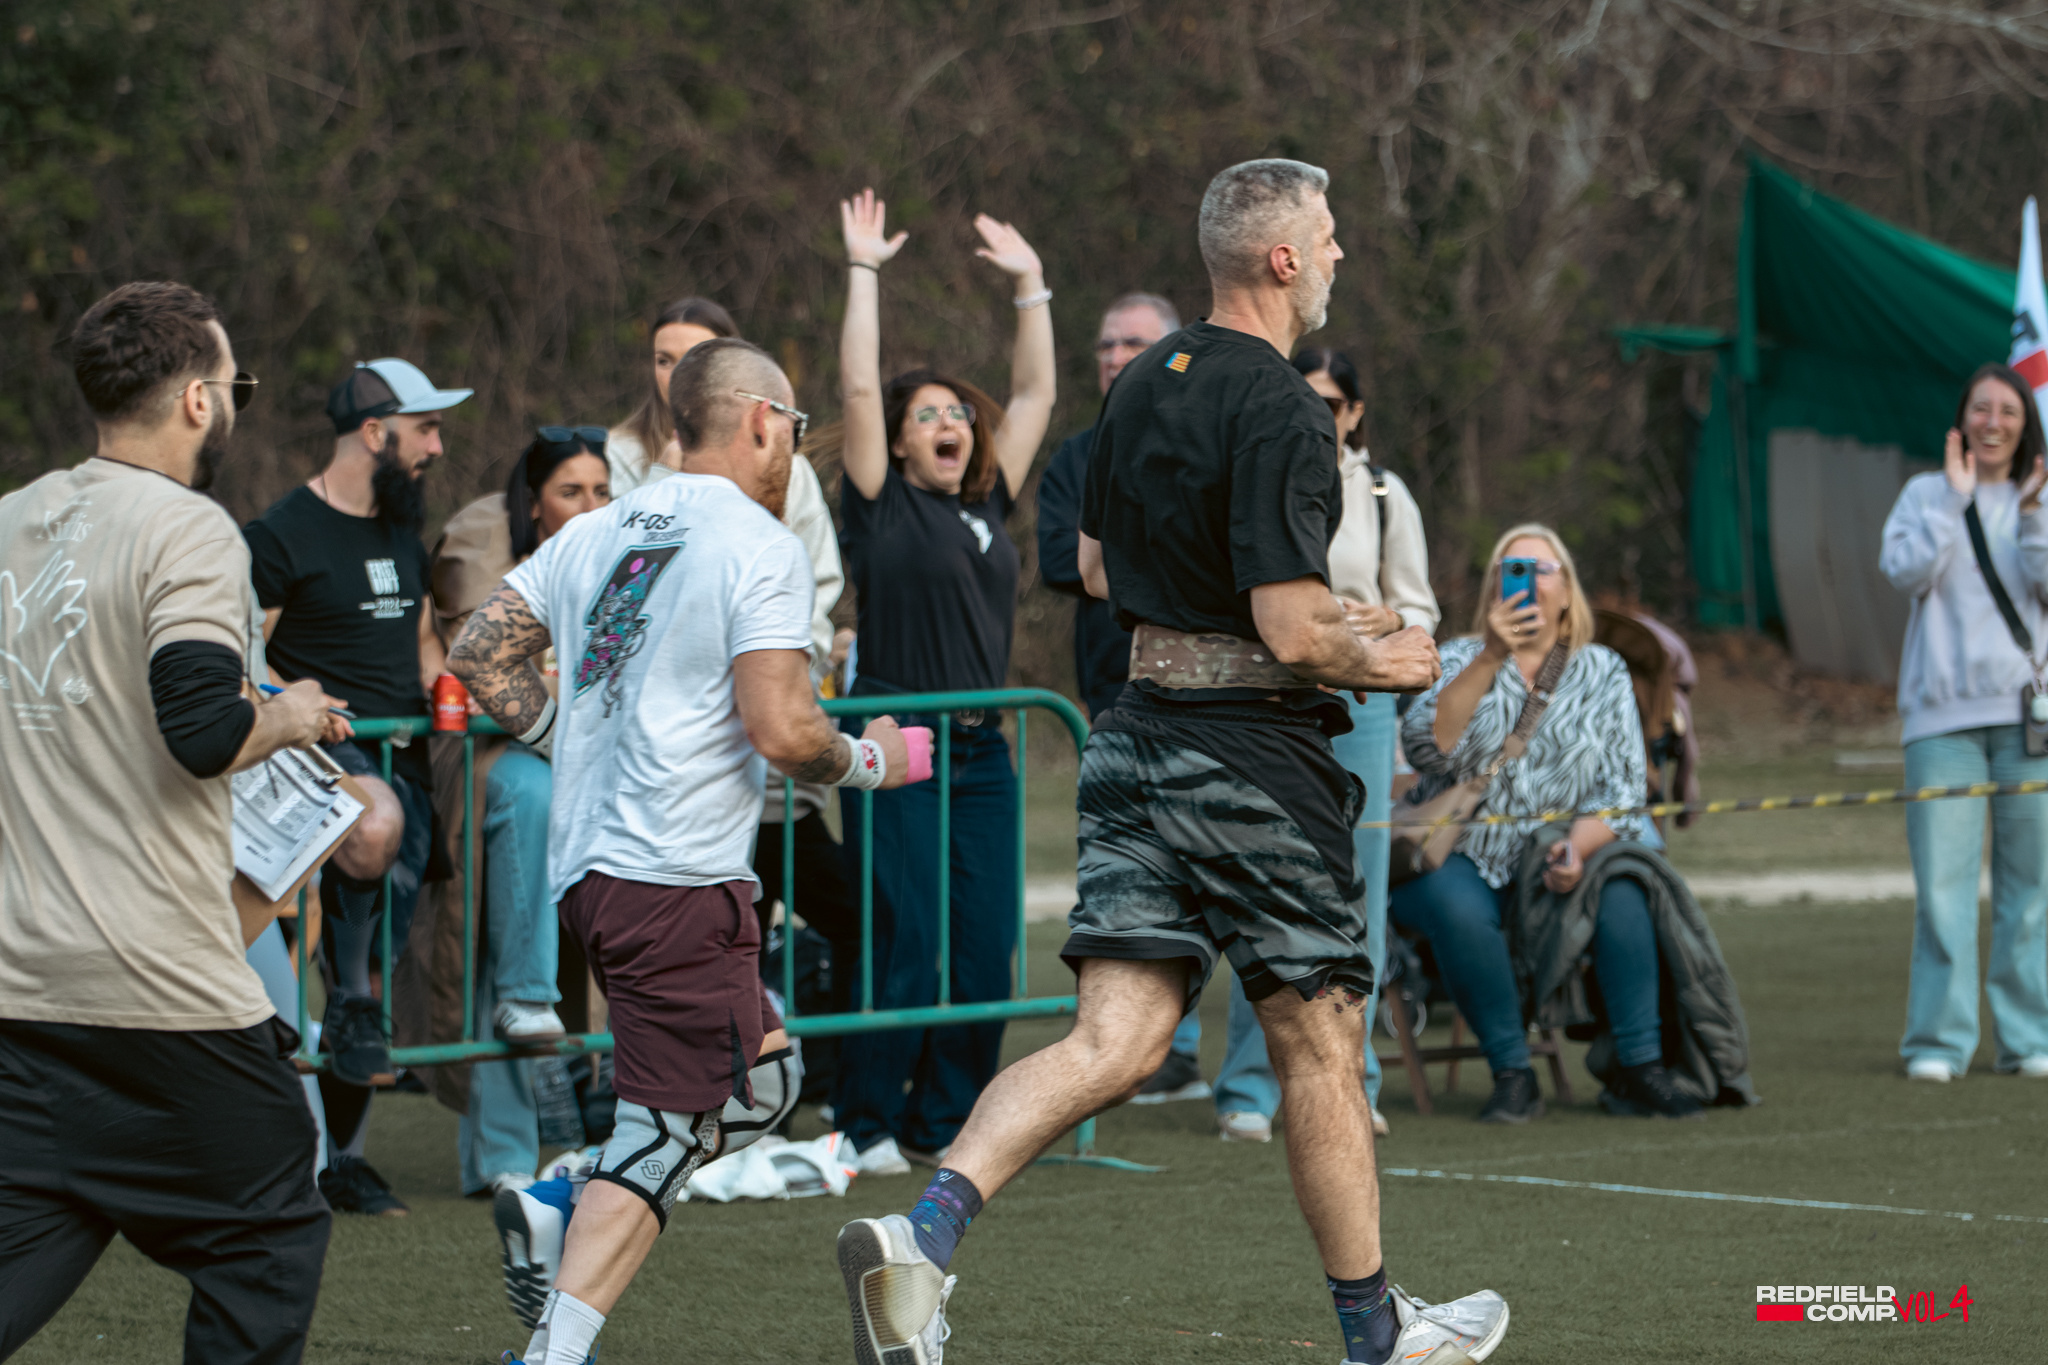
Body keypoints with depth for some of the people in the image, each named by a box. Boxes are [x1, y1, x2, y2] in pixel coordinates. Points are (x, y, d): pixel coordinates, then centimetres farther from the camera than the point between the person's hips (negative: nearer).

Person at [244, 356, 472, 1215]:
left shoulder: (404, 536, 18)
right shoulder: (284, 534, -6)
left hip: (404, 757, 7)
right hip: (327, 753, -7)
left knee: (380, 971, 6)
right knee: (374, 826, -41)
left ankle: (341, 1154, 15)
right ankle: (349, 998, -21)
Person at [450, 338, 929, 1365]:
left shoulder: (596, 534, 14)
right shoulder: (760, 546, -8)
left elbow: (479, 655, 17)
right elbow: (780, 731, -16)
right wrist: (871, 761, 2)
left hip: (586, 862, 8)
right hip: (679, 878, -8)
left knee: (759, 1082, 20)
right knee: (665, 1133, -6)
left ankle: (556, 1213, 9)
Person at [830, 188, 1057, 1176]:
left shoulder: (987, 503, 14)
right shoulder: (883, 504, 0)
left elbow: (1035, 393, 19)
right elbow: (859, 388, -7)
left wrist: (1029, 287, 19)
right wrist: (864, 272, -6)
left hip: (981, 751, 6)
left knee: (986, 947, 3)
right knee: (903, 945, -7)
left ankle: (945, 1121, 14)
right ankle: (866, 1125, 2)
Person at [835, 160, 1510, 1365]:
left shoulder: (1143, 385, 11)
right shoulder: (1280, 409, -16)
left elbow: (1099, 567, 23)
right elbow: (1294, 631, -21)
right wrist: (1384, 662, -2)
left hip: (1138, 736, 7)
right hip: (1255, 756, -7)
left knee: (1115, 1042, 0)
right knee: (1320, 1046, 7)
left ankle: (926, 1233, -20)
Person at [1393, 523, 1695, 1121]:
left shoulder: (1602, 671, 10)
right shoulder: (1461, 662, 5)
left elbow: (1621, 790, 2)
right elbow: (1426, 748, -17)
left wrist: (1579, 848, -19)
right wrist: (1492, 658, -26)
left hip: (1562, 856, 2)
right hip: (1462, 858, -2)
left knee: (1620, 891, -29)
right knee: (1457, 908, -35)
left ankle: (1638, 1070, -24)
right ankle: (1512, 1074, -25)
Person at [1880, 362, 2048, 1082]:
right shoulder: (1927, 494, 11)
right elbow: (1905, 570, -6)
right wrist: (1955, 498, -7)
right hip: (1944, 711, -1)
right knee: (1943, 880, -8)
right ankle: (1939, 1040, -5)